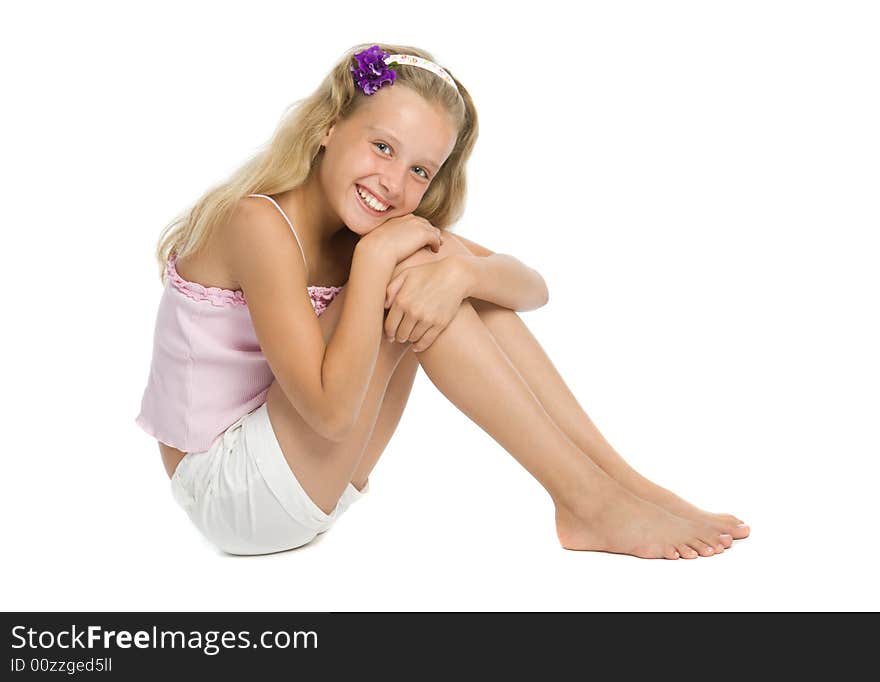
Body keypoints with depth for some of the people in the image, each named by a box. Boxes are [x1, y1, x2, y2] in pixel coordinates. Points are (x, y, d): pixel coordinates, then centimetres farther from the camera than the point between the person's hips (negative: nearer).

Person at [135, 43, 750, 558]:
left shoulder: (378, 225, 0)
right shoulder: (261, 223, -23)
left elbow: (532, 287, -8)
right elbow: (330, 408, -28)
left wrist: (460, 270, -29)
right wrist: (376, 256, -29)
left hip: (306, 473, 7)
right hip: (229, 493, -7)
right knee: (411, 272, -24)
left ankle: (621, 479, -8)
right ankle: (587, 502, -16)